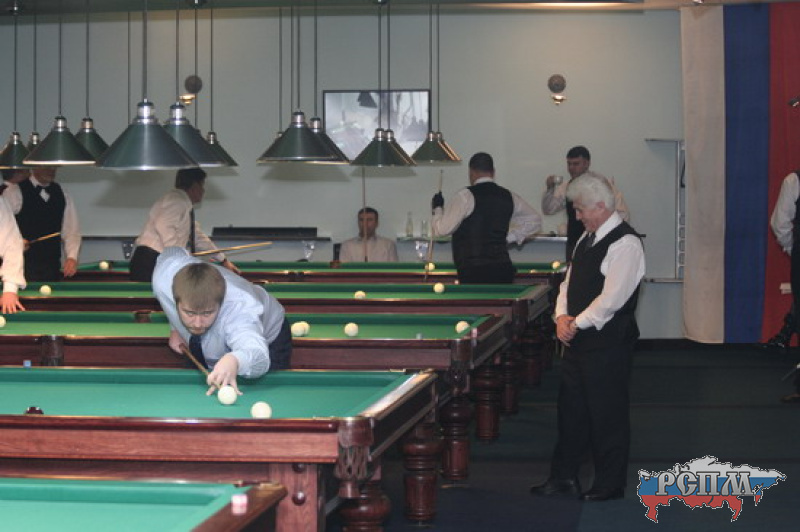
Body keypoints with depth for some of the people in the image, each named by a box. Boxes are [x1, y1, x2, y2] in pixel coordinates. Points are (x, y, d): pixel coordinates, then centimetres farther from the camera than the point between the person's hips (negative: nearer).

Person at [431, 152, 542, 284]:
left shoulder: (466, 196, -6)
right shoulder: (508, 197, 13)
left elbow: (441, 229, -5)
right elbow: (535, 220, 26)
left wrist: (438, 208, 13)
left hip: (473, 272, -6)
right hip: (503, 269, 6)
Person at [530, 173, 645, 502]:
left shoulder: (625, 244, -17)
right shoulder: (588, 238, 12)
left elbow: (611, 299, -22)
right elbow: (570, 281, 17)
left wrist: (577, 324, -14)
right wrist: (562, 316, 0)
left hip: (608, 343, -9)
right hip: (577, 339, 9)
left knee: (608, 414, 2)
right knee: (571, 409, 14)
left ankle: (610, 485, 15)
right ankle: (564, 477, 25)